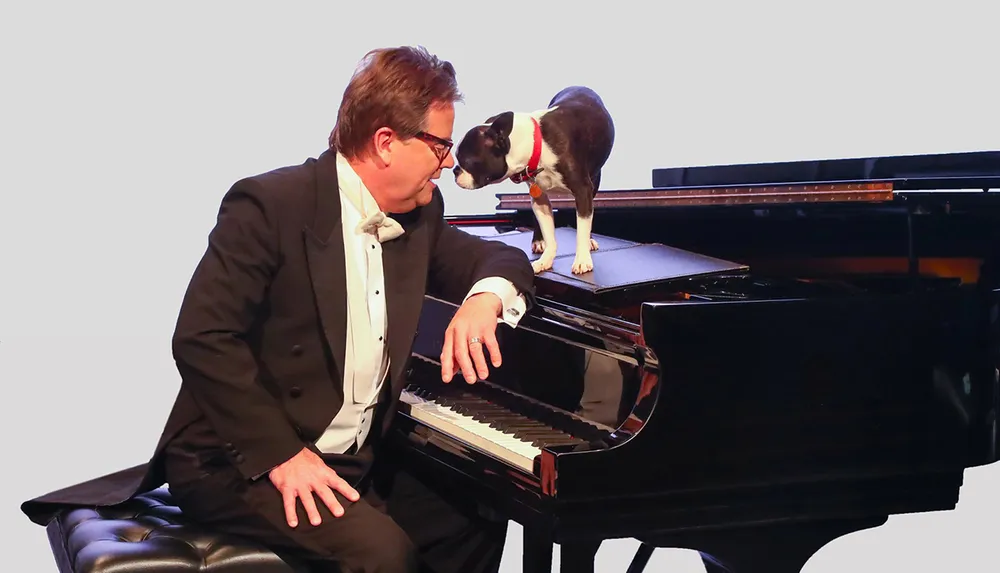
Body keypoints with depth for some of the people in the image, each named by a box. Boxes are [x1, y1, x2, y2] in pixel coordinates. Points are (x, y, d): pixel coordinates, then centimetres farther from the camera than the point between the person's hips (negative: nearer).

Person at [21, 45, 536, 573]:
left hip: (352, 460, 8)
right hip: (238, 462, -8)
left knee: (475, 523, -3)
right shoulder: (271, 205, -16)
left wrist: (485, 299, -8)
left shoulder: (417, 218, 6)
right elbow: (202, 338, -22)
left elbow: (498, 259, 18)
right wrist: (281, 455, -26)